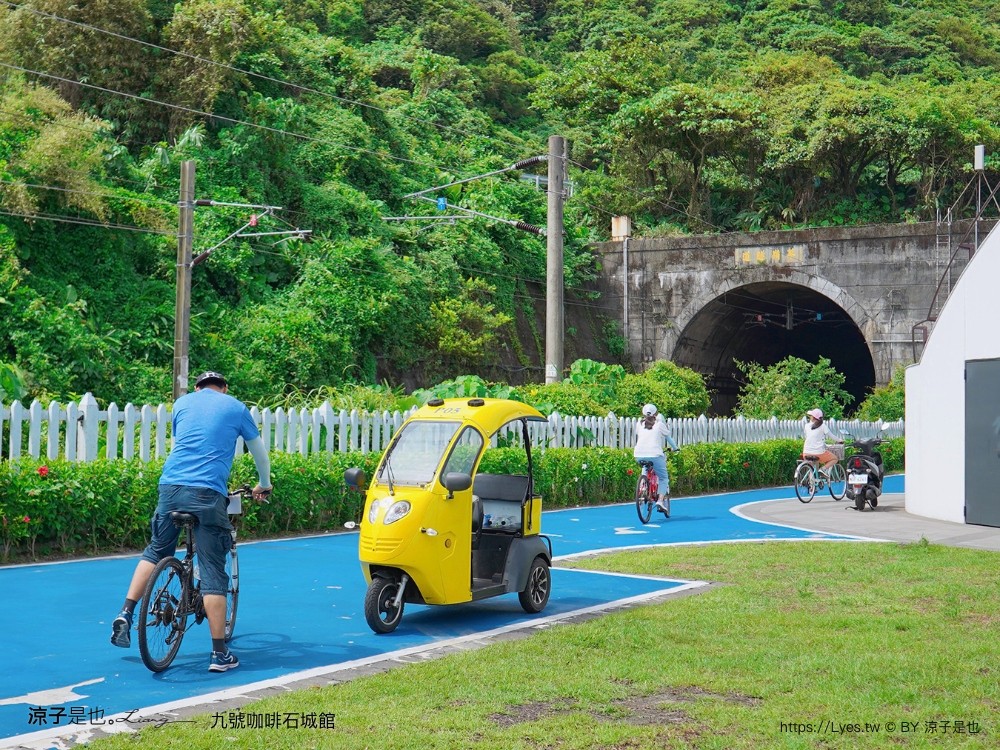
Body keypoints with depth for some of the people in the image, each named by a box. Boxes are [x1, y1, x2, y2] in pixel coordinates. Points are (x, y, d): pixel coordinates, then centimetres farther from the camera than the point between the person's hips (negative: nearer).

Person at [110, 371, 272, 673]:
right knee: (213, 572, -1)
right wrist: (264, 485, 44)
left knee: (156, 551, 25)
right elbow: (260, 452, 25)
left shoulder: (182, 402, 20)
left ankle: (125, 614, 15)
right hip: (208, 493, -3)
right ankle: (220, 654, 0)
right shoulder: (236, 407, 15)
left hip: (171, 486, 3)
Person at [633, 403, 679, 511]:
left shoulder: (640, 424, 16)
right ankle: (660, 500, -9)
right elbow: (668, 437, 20)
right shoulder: (659, 424, 8)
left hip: (639, 455, 3)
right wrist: (674, 448, 37)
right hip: (654, 454, -3)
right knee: (663, 478, 9)